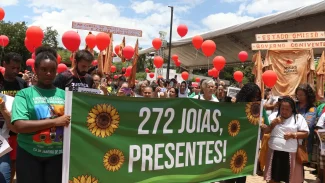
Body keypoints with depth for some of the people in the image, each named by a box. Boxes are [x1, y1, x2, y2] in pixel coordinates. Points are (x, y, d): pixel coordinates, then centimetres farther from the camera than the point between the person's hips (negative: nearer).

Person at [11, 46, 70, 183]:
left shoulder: (64, 94, 3)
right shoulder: (24, 94, -4)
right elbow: (19, 125, -16)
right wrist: (54, 121, -20)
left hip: (58, 154, 2)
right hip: (29, 155, -2)